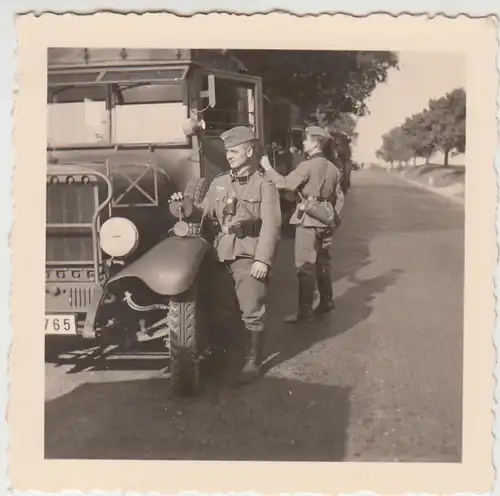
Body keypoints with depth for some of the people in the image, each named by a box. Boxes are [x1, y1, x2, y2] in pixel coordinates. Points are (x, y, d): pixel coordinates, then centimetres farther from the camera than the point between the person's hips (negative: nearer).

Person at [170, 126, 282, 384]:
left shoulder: (264, 185, -4)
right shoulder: (219, 182, 13)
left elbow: (270, 225, -11)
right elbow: (206, 213, 15)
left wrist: (262, 259, -19)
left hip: (249, 257, -5)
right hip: (222, 256, 5)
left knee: (252, 312, 1)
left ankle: (252, 361, 14)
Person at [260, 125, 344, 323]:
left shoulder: (307, 166, -15)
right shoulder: (332, 168, 9)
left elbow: (284, 184, -17)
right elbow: (339, 197, 13)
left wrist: (268, 168, -5)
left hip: (307, 220, -8)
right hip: (324, 221, 8)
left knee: (305, 266, -3)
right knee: (322, 263, 18)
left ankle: (305, 311, -1)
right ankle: (326, 301, 27)